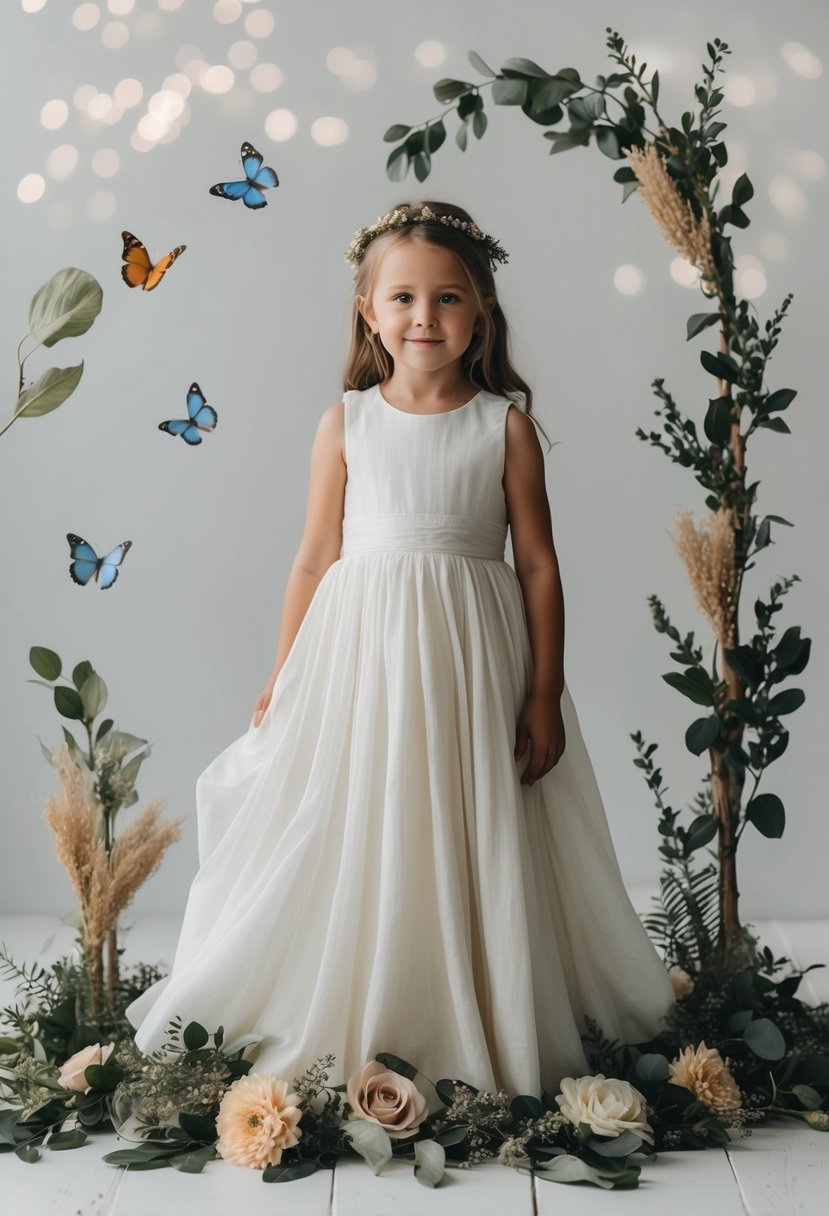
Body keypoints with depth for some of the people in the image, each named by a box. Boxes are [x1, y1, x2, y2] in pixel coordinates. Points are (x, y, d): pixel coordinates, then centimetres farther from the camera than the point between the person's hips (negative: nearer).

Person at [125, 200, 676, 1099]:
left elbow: (538, 563, 1)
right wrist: (283, 679, 7)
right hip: (359, 655, 1)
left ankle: (487, 1036, 26)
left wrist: (545, 693, -2)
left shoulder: (506, 425, 0)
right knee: (352, 848, 8)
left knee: (474, 849, 7)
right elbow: (317, 555, 5)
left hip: (470, 661, 0)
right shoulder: (345, 423, 2)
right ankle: (340, 1033, 25)